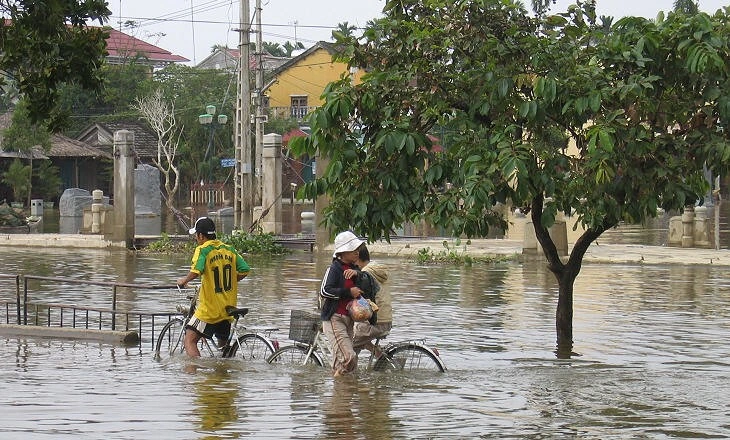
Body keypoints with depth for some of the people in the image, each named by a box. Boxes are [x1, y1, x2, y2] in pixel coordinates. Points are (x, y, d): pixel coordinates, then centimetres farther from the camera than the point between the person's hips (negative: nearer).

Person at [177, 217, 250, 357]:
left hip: (209, 309, -7)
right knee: (223, 345, 22)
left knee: (190, 340, -8)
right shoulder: (229, 249, 7)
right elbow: (245, 270, 6)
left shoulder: (202, 250, -11)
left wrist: (184, 280, -9)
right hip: (229, 309, 7)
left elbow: (196, 271, -28)